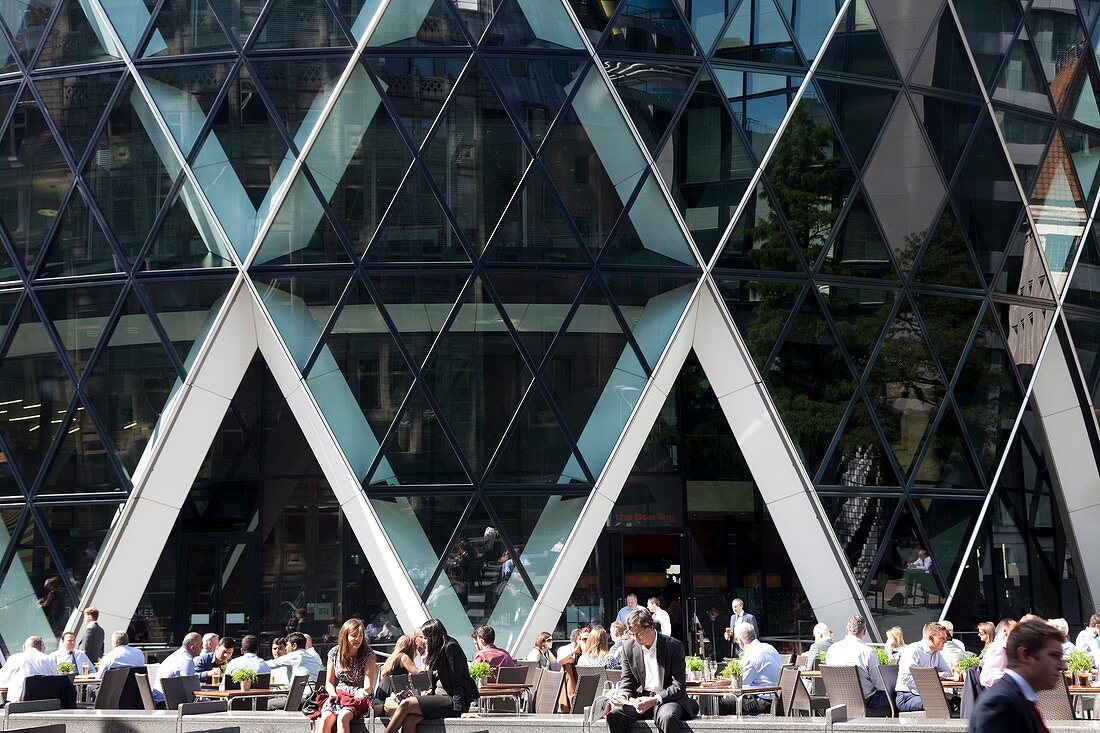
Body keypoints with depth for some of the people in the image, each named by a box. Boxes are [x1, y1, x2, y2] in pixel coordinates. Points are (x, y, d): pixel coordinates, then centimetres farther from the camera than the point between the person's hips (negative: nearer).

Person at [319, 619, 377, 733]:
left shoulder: (368, 654, -3)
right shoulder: (334, 653, 4)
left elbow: (369, 686, -10)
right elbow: (329, 682, 12)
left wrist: (362, 691, -34)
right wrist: (333, 693, -11)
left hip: (359, 698, -2)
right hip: (338, 696, 2)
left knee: (342, 717, -34)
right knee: (326, 718, -30)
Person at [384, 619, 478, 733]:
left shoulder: (450, 647, -8)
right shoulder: (438, 650, 20)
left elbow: (457, 680, -14)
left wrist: (459, 708, -19)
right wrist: (432, 690, 6)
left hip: (451, 700, -8)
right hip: (440, 697, 8)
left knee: (405, 704, -19)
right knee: (409, 719, -17)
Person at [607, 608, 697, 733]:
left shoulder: (674, 646, -8)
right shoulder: (629, 647, 5)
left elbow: (678, 687, -11)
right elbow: (627, 681, 14)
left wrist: (654, 700, -28)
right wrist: (623, 695, -12)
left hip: (667, 698, -4)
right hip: (640, 699, 4)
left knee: (667, 717, -39)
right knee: (613, 714, -25)